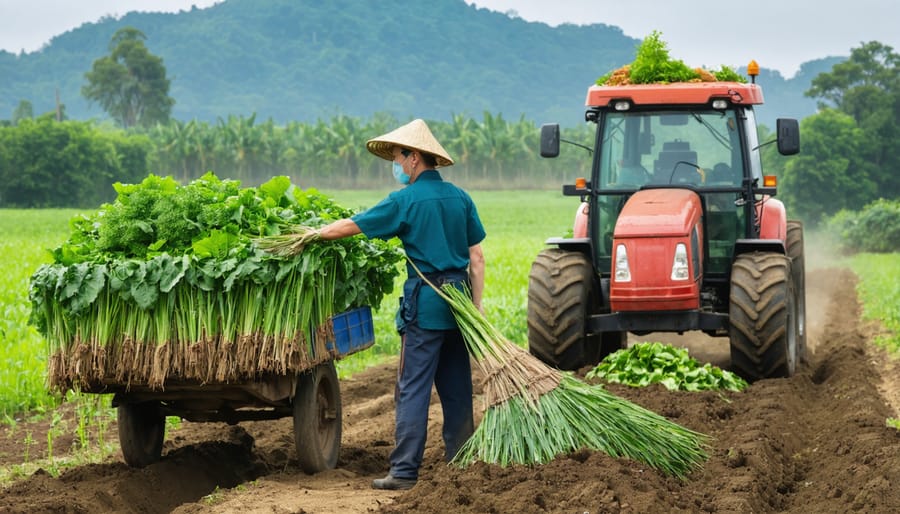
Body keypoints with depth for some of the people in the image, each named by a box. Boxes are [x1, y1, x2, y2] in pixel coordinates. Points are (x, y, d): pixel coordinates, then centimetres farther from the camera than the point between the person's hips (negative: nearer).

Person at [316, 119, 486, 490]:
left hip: (425, 305, -6)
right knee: (456, 388, 12)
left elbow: (350, 226, -3)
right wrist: (476, 307, 11)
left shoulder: (406, 200, -8)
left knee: (413, 388, -4)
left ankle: (405, 471, -6)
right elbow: (476, 258, 7)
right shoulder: (460, 197, 7)